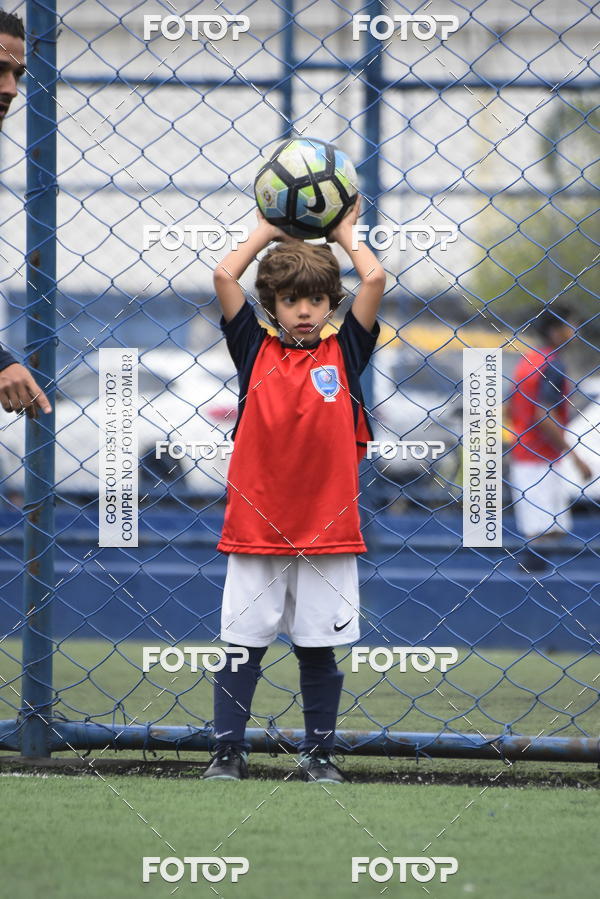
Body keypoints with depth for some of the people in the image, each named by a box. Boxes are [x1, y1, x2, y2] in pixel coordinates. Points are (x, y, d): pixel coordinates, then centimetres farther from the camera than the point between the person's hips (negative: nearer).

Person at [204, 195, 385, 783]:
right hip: (255, 527, 0)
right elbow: (225, 277, -1)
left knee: (319, 646, 6)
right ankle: (229, 750, 9)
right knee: (242, 641, 2)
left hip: (326, 531, 0)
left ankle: (319, 751, 16)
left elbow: (374, 281, -3)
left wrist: (345, 237, 12)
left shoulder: (343, 353, 6)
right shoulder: (254, 350, 5)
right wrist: (269, 231, 10)